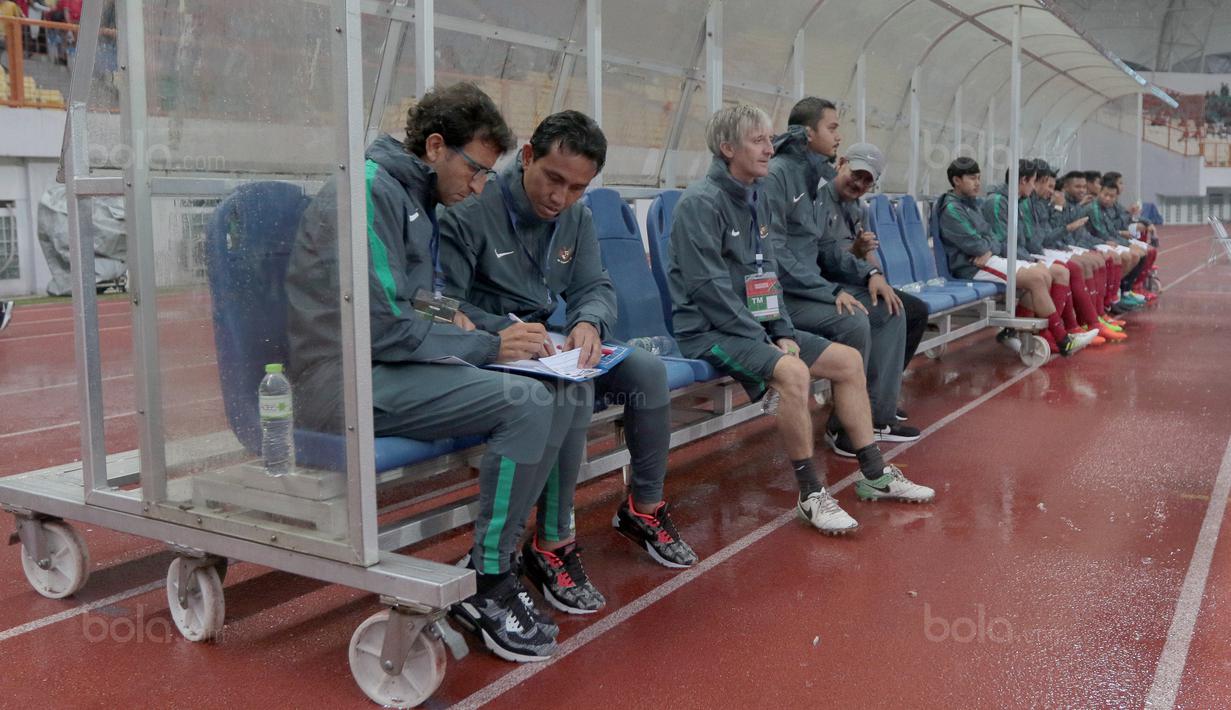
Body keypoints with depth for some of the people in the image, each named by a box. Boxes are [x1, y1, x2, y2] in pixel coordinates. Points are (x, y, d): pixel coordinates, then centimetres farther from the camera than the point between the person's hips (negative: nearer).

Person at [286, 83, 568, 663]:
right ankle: (488, 589, -8)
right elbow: (379, 327, -20)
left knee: (554, 398, -3)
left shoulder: (415, 197, 17)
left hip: (391, 367, 10)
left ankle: (491, 570, 3)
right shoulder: (370, 190, -14)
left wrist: (447, 318, 3)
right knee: (527, 405, -24)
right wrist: (484, 346, -13)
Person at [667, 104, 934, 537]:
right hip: (709, 330, -9)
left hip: (755, 324, 9)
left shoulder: (757, 197, 12)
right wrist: (764, 343, -18)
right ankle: (811, 493, -18)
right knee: (792, 372, -32)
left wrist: (784, 332, 4)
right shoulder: (701, 202, -15)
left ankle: (875, 476, 13)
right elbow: (709, 288, -20)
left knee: (849, 360, 4)